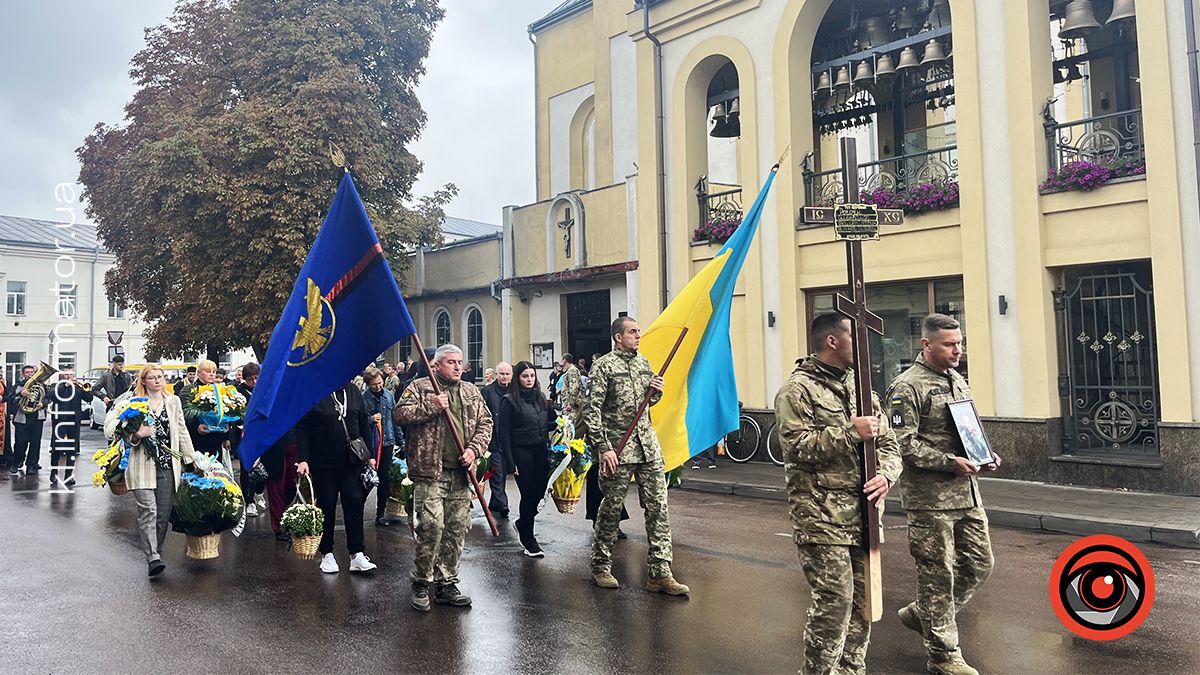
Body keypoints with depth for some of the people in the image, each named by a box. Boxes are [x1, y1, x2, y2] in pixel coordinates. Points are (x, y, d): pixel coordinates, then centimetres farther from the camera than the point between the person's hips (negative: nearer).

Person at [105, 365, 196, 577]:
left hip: (168, 466, 4)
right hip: (143, 466, -4)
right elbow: (112, 430, -2)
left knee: (163, 514, 5)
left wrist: (190, 459, 17)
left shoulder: (173, 401, 14)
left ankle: (156, 553, 17)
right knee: (148, 511, -13)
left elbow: (182, 432, 18)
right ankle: (153, 558, -16)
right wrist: (135, 435, -20)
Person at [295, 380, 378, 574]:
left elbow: (364, 424, 11)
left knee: (354, 503, 0)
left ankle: (357, 555, 3)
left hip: (352, 461, 3)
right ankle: (326, 554, 20)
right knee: (326, 506, 6)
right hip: (324, 462, -3)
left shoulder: (352, 391, 6)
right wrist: (303, 459, -14)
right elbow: (301, 429, -8)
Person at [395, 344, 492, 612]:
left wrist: (474, 449, -1)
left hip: (460, 474, 5)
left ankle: (446, 584, 20)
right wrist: (431, 406, -16)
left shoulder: (471, 392, 16)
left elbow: (485, 422, 14)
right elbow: (401, 413, -7)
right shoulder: (420, 387, 3)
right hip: (430, 472, -5)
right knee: (431, 527, -10)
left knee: (457, 530, 8)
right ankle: (421, 585, 7)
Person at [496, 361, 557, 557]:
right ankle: (528, 541, 12)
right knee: (529, 494, -3)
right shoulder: (509, 401, -5)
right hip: (521, 452, -5)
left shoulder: (541, 397, 13)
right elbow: (504, 432, -8)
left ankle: (523, 524, 30)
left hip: (541, 451, 5)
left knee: (540, 492, 2)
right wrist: (510, 460, -13)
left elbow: (548, 424, 21)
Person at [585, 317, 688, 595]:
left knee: (658, 507, 1)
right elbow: (592, 411, -12)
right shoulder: (603, 366, -7)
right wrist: (603, 448, -18)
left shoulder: (643, 362, 12)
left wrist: (655, 392, 1)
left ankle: (660, 574, 7)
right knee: (611, 509, 5)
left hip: (648, 445, 6)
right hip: (617, 447, -6)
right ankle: (600, 567, 22)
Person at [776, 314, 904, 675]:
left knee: (862, 597, 11)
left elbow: (889, 443, 16)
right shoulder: (798, 389, -6)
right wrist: (850, 432, -18)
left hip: (863, 512, 7)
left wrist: (886, 473, -5)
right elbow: (796, 446, -17)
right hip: (821, 514, -7)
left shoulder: (861, 388, 16)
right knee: (834, 598, -7)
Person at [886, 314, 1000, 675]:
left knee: (979, 564, 14)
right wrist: (950, 462, -22)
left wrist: (984, 454, 7)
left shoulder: (957, 380, 14)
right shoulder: (907, 387, -13)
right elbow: (904, 444, -19)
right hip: (930, 498, -8)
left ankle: (920, 614, 32)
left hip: (966, 494, 8)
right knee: (938, 575, 2)